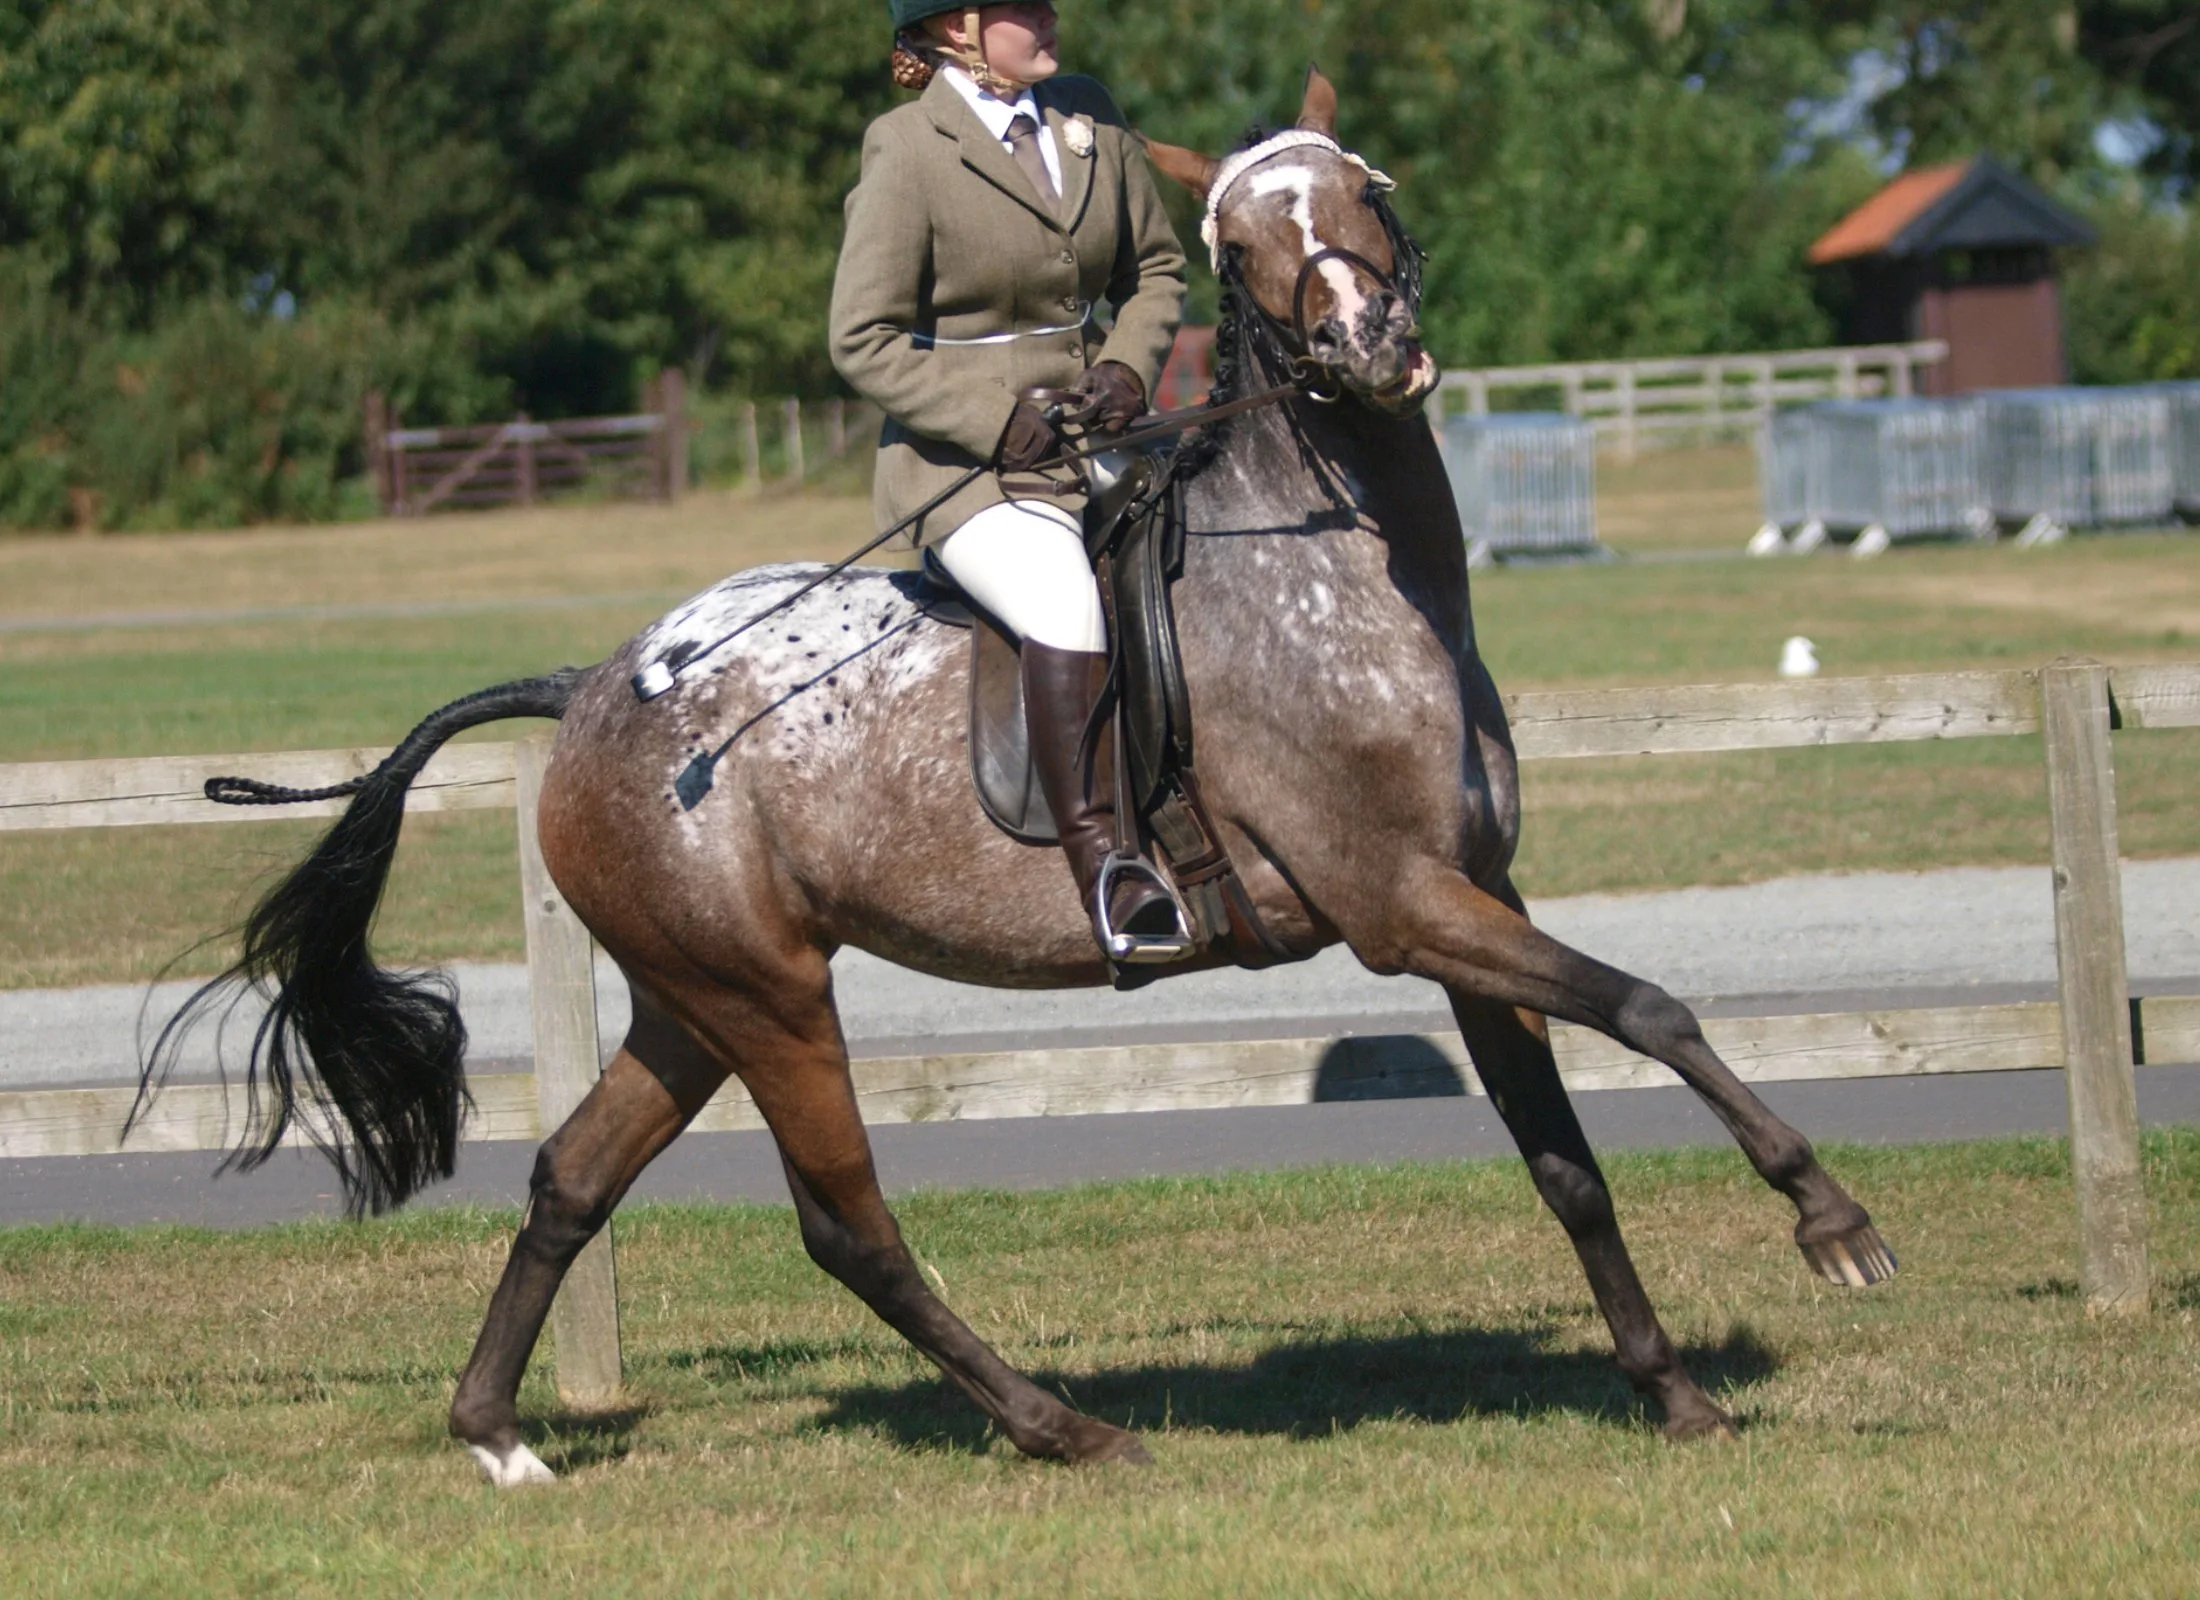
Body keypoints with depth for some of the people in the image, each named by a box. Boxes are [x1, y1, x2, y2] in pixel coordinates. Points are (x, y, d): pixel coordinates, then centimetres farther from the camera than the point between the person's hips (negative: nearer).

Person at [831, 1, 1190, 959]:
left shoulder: (1090, 119, 8)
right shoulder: (907, 152, -10)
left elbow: (1157, 267, 19)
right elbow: (864, 342, -10)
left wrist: (1130, 365, -1)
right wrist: (997, 422, -17)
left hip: (1096, 438, 7)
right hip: (966, 461, -7)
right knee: (1065, 609, -31)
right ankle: (1099, 863, -31)